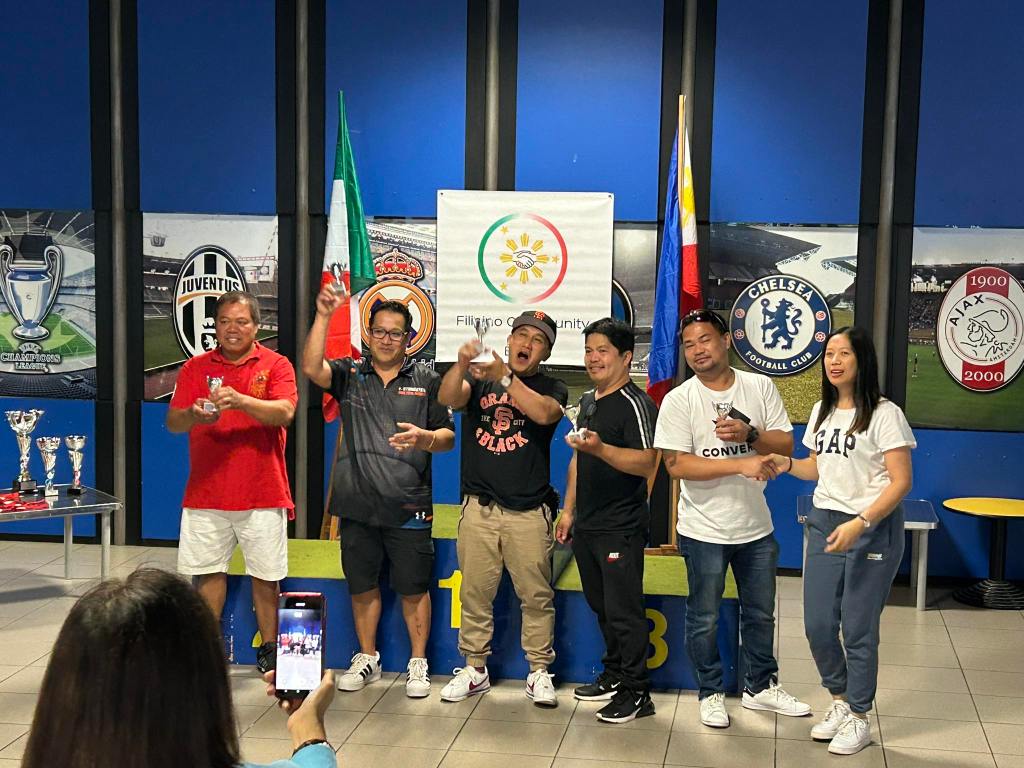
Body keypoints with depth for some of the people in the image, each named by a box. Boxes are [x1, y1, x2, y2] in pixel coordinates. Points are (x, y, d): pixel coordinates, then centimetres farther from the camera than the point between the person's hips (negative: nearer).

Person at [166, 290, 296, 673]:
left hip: (262, 493, -2)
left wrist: (241, 400, -30)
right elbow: (173, 421, 2)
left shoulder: (276, 365, 2)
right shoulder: (195, 368, 9)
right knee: (208, 570, 7)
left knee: (265, 575, 5)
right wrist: (194, 415, -21)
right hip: (205, 493, 2)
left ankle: (269, 648, 18)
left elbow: (284, 412, -14)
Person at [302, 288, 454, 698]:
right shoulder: (350, 374, 7)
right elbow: (311, 368, -13)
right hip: (357, 506, 2)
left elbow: (448, 437, 5)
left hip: (409, 507, -1)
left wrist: (425, 438, -18)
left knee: (414, 588, 4)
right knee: (362, 586, 13)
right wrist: (322, 317, -20)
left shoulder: (426, 380, 6)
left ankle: (418, 664, 18)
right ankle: (367, 658, 29)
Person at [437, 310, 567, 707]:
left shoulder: (551, 388, 6)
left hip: (529, 512, -1)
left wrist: (504, 377, -27)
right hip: (479, 509, 1)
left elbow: (544, 413, -18)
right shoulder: (478, 379, 9)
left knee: (536, 595, 2)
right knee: (475, 593, 8)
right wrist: (462, 363, -31)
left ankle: (539, 672, 14)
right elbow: (448, 398, -12)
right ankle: (474, 669, 19)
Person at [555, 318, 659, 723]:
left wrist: (601, 449, -36)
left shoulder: (635, 403, -13)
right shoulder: (587, 401, 14)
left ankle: (636, 693, 5)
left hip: (621, 526, -9)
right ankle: (614, 675, 30)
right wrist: (569, 510, 20)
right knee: (601, 605, 17)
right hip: (586, 525, 9)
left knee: (624, 610, -4)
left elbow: (647, 464, -24)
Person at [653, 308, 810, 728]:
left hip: (756, 526, 3)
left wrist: (749, 434, -21)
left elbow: (786, 444, -1)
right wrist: (742, 464, -24)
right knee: (704, 619, 9)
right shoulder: (678, 400, -11)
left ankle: (761, 686, 36)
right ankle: (711, 694, 27)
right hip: (704, 531, -3)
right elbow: (677, 464, -18)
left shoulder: (761, 387, -2)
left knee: (760, 613, 18)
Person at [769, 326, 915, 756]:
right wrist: (787, 465, 0)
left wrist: (859, 524, -25)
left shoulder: (884, 414, -12)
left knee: (858, 629, 1)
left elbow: (901, 481, -15)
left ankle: (858, 719, 19)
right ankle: (840, 701, 31)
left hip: (873, 529, -6)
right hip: (824, 523, 6)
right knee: (818, 625, 8)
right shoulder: (822, 411, 10)